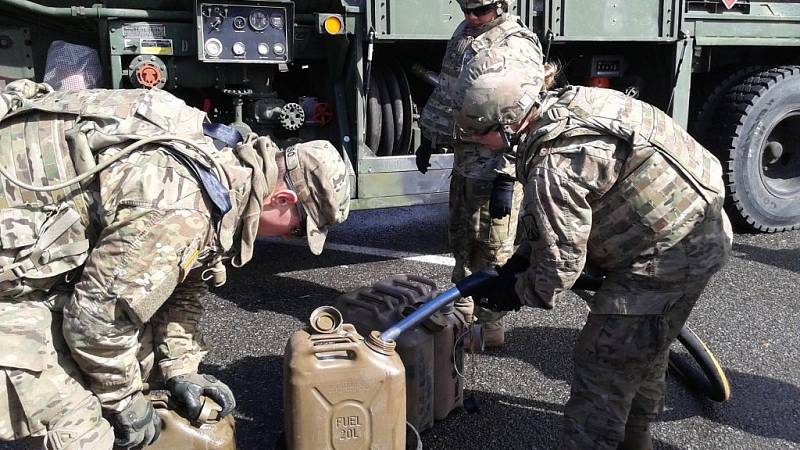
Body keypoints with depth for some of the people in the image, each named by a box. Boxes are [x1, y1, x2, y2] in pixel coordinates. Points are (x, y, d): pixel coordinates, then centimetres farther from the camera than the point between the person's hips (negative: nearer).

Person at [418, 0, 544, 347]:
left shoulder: (518, 47, -17)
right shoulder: (464, 33, 11)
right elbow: (445, 91, 22)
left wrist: (507, 178, -25)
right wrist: (429, 138, 23)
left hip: (495, 168, -9)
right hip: (464, 161, 9)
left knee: (491, 250, 0)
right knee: (461, 238, 19)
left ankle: (490, 327, 14)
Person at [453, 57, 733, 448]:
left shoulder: (554, 165, -29)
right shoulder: (566, 104, 2)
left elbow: (560, 263, -20)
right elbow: (559, 217, 13)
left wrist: (519, 292, -2)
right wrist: (521, 260, 8)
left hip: (669, 251, -10)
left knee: (603, 365, -4)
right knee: (644, 348, 26)